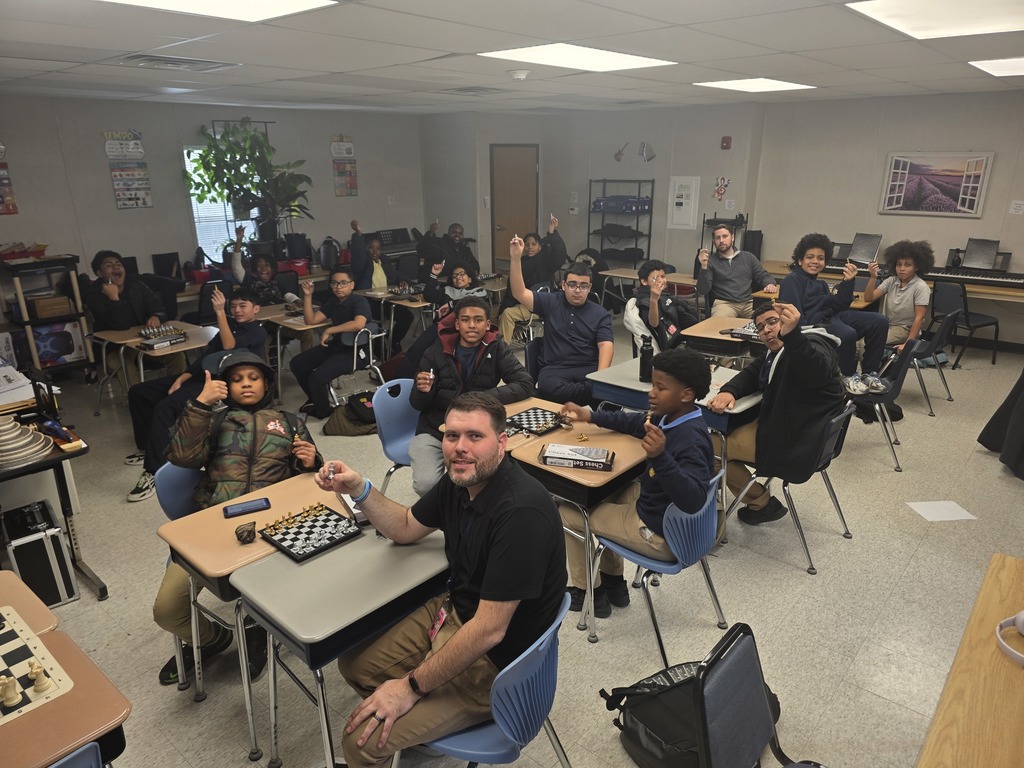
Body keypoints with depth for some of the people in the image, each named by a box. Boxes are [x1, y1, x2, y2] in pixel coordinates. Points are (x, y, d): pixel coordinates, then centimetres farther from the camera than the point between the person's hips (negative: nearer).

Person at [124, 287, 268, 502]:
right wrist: (182, 378, 4)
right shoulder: (231, 324, 21)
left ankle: (153, 472, -24)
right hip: (200, 375, 10)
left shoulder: (257, 333, -4)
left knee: (163, 408, -31)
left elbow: (230, 346, -23)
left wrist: (220, 312, -27)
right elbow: (207, 353, 14)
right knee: (137, 392, 11)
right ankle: (147, 448, 25)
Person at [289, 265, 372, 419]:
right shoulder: (333, 302, 7)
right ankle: (315, 399, 29)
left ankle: (322, 411, 6)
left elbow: (358, 324, -38)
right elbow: (310, 320, 7)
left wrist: (329, 330, -28)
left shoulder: (359, 302, -18)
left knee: (317, 377, -24)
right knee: (297, 364, 9)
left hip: (355, 351, -9)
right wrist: (308, 295, -5)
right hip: (336, 345, 9)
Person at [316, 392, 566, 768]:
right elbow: (405, 528, 12)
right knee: (355, 664, 16)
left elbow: (489, 629, -30)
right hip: (452, 610, 8)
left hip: (494, 656, -8)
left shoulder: (522, 512, -33)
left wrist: (412, 686, -19)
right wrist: (358, 489, -5)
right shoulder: (460, 479, -5)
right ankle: (411, 724, 40)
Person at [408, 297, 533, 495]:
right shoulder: (436, 352, -4)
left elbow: (525, 385, -12)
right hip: (434, 431, 0)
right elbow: (418, 405, 1)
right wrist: (423, 391, -24)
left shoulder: (497, 349, -3)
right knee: (426, 484, -24)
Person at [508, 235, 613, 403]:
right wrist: (516, 258, -11)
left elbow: (606, 345, -2)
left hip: (588, 368, -1)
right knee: (548, 388, -36)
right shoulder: (550, 303, 10)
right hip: (555, 368, 1)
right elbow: (520, 293, 1)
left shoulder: (600, 313, 10)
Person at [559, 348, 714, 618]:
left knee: (567, 512, 3)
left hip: (663, 536, -9)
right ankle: (613, 582, 35)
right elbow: (637, 423, 14)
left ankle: (588, 592, 25)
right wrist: (591, 416, 7)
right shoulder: (673, 417, -6)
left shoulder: (691, 440, -32)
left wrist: (660, 457, -54)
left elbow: (693, 500, -42)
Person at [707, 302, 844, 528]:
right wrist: (728, 391, -14)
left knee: (709, 449, -6)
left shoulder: (811, 345, -20)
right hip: (778, 424, 10)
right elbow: (752, 373, 10)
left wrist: (792, 335, -62)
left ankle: (763, 505, 9)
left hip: (794, 441, -10)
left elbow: (818, 373, -43)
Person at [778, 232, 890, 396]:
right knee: (848, 334, -36)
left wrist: (847, 282, 2)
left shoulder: (820, 284, 27)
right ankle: (849, 376, -7)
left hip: (831, 317, 10)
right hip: (813, 324, -9)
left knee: (879, 321, -4)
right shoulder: (792, 280, -3)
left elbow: (839, 305, 14)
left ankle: (870, 374, 2)